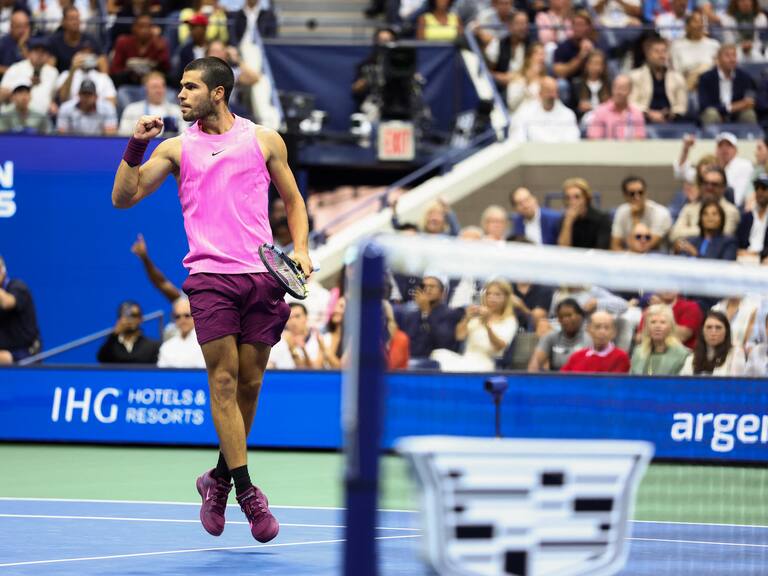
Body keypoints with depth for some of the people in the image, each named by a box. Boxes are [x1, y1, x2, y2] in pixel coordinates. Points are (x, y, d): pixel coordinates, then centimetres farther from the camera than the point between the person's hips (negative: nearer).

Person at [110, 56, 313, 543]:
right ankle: (247, 492, -9)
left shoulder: (264, 140, 10)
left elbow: (293, 200, 18)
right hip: (210, 275, -1)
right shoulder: (177, 148, 10)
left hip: (263, 274, 1)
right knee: (224, 380, -9)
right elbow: (123, 197, 8)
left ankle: (220, 477, 19)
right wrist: (137, 146, -4)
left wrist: (301, 248, 3)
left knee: (250, 383, 3)